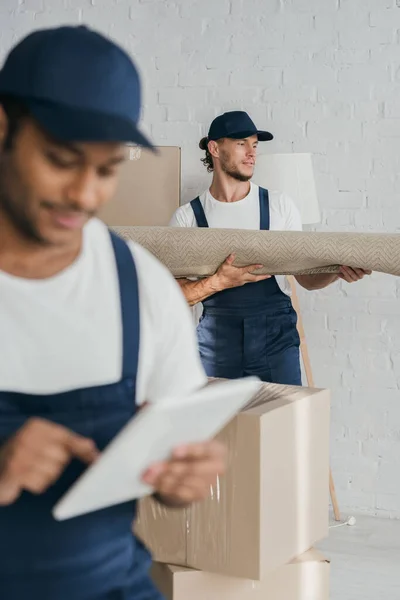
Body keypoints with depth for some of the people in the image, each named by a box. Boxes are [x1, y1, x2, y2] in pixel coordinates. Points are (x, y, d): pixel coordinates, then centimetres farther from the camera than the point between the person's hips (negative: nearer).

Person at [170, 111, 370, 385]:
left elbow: (306, 277, 7)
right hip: (217, 340, -1)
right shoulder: (187, 217, 1)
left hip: (276, 335, 1)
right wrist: (220, 282, -19)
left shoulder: (279, 205, 5)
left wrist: (337, 271, -13)